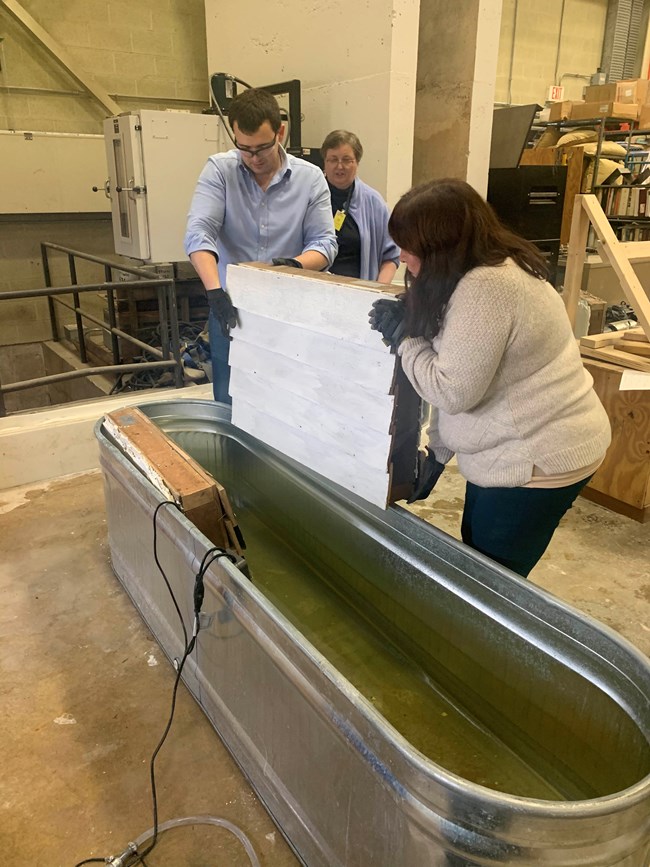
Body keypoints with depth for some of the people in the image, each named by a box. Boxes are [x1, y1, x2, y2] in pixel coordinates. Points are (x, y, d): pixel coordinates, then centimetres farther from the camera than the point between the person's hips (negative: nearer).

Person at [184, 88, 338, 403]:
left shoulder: (310, 178, -1)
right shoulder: (219, 170, -3)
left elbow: (325, 242, -2)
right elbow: (199, 232, -14)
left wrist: (295, 264, -25)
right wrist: (215, 292, -30)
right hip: (231, 309, 0)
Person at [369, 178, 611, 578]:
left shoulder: (483, 287, -25)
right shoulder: (495, 269, 9)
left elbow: (452, 391, -24)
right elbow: (459, 380, 13)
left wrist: (403, 336, -11)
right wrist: (436, 451, 13)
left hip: (539, 457, -10)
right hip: (519, 447, 10)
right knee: (476, 553, 22)